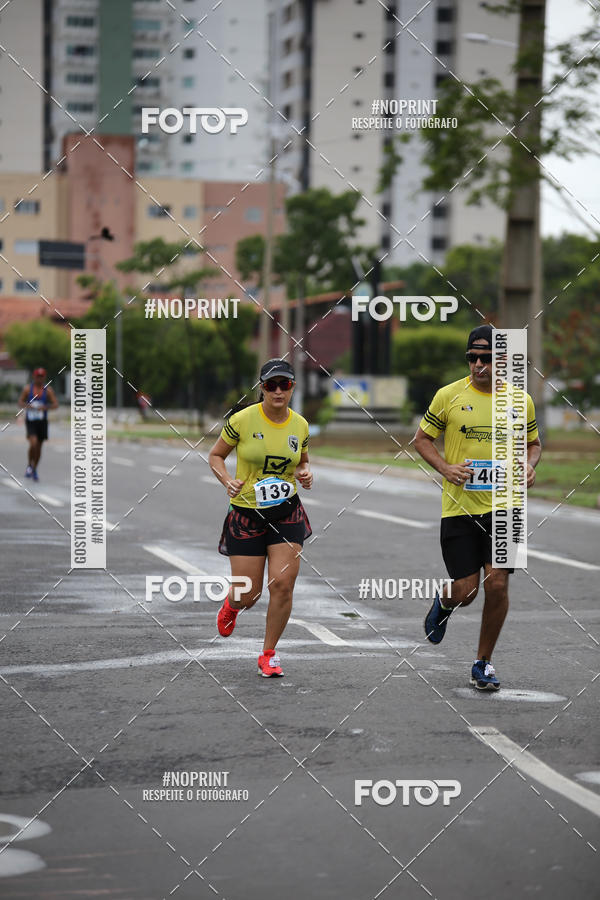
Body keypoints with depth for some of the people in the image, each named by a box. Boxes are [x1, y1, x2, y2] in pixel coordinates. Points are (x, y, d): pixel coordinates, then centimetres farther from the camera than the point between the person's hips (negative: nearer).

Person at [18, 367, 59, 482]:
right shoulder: (27, 388, -2)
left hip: (42, 421, 2)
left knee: (39, 447, 9)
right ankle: (29, 466, 2)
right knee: (33, 444, -21)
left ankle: (34, 470, 27)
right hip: (30, 421, -2)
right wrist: (26, 406, -17)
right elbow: (20, 402, 5)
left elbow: (56, 405, -6)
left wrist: (46, 407, -24)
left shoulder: (48, 390, -3)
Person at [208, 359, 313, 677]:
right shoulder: (242, 420, -10)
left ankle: (268, 654, 10)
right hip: (246, 513, -2)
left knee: (283, 584, -10)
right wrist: (227, 480, -16)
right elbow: (215, 455, 2)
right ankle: (231, 604, 40)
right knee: (248, 595, -1)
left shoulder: (300, 425, 1)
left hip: (286, 513, 2)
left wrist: (305, 475, -4)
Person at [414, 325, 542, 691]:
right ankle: (445, 603, 37)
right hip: (459, 506, -1)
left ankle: (484, 662, 12)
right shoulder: (449, 396, -3)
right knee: (465, 590, -2)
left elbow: (533, 442, 18)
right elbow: (422, 438, 7)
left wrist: (529, 465, -4)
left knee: (497, 583, -7)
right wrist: (445, 468, -10)